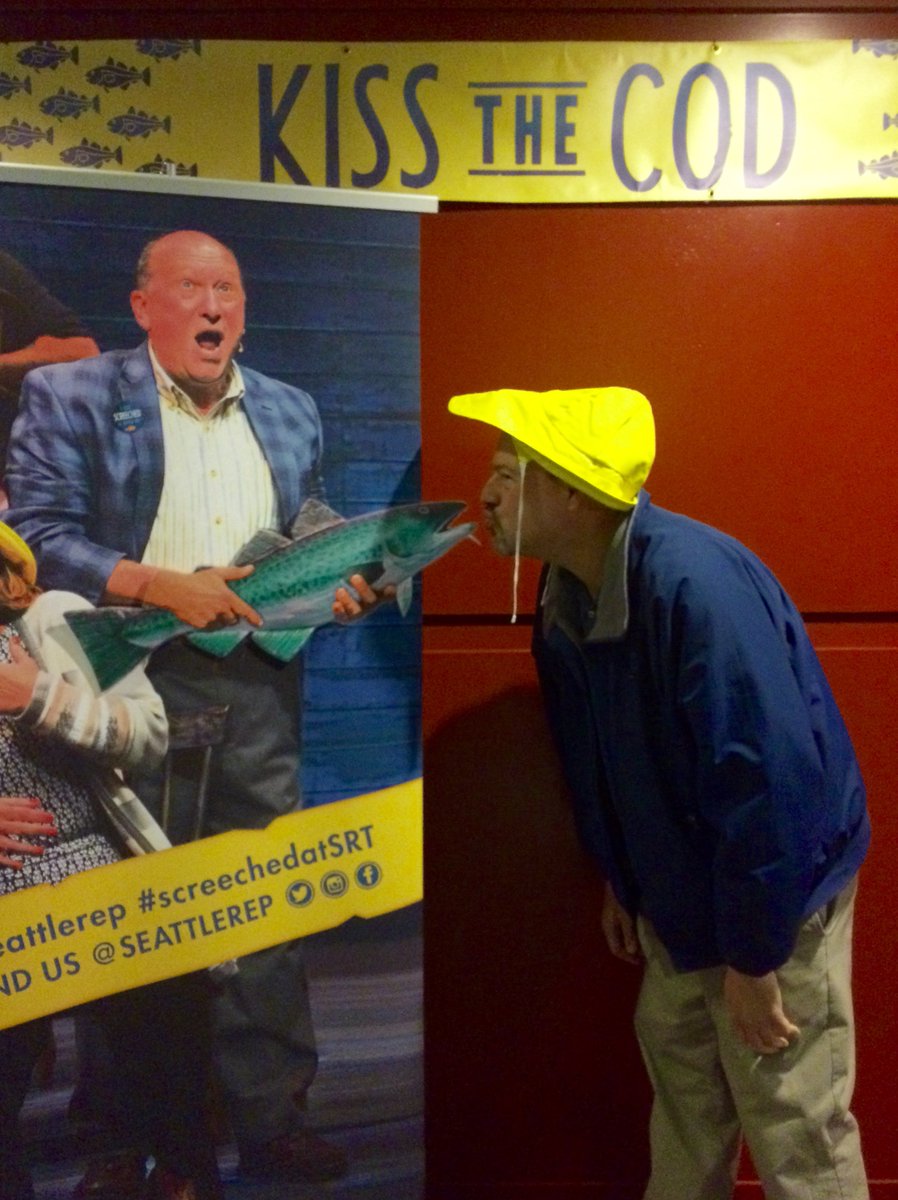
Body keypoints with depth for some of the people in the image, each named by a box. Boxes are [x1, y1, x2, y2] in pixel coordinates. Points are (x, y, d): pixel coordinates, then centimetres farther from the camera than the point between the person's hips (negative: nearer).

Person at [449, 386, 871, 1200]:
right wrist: (622, 881, 15)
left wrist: (754, 956, -22)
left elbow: (769, 781, -31)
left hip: (778, 891, -7)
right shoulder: (567, 591, -5)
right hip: (681, 885, 8)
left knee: (795, 1131, 6)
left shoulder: (696, 584, -33)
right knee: (680, 1069, 23)